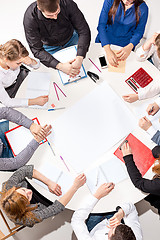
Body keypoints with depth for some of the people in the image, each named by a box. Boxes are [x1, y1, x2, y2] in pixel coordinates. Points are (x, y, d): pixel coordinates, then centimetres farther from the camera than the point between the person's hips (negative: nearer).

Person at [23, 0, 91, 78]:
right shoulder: (30, 18, -35)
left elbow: (84, 31, -28)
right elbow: (37, 50, -32)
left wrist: (79, 58, -43)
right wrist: (60, 66, -45)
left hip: (71, 39, 2)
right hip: (50, 47, -1)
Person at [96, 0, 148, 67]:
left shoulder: (143, 8, -14)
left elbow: (138, 32, -4)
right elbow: (101, 25, -20)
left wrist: (129, 47, -26)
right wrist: (108, 50, -32)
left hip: (125, 46, 0)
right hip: (104, 42, 1)